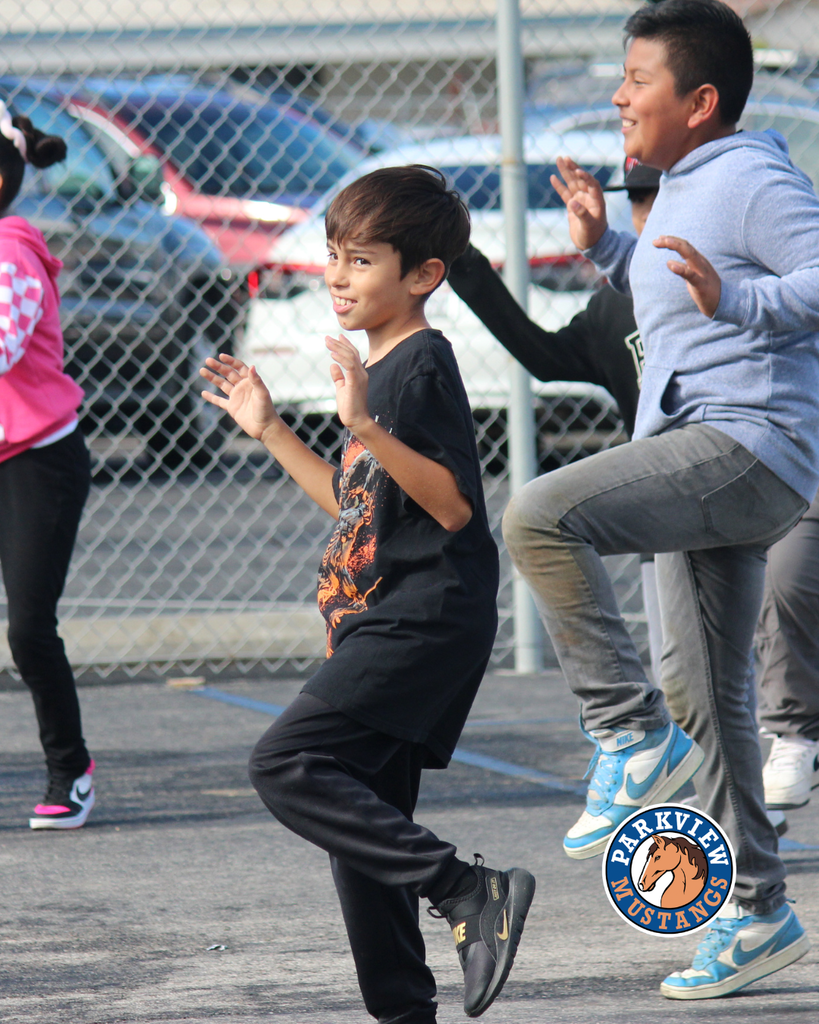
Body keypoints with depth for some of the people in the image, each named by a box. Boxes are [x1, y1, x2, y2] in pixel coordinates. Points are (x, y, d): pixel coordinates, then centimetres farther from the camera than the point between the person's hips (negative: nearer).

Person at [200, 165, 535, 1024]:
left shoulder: (423, 364, -11)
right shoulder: (378, 366, 19)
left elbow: (452, 502, -21)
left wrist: (364, 424, -30)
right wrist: (268, 429, 27)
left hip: (425, 620, -10)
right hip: (386, 625, 10)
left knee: (287, 764, -21)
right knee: (363, 827, 10)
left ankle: (472, 892, -22)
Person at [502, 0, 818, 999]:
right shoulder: (682, 189, 20)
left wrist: (736, 299, -32)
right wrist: (604, 248, 24)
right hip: (702, 464, 11)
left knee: (540, 516, -26)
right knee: (703, 692, 12)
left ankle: (626, 731, -19)